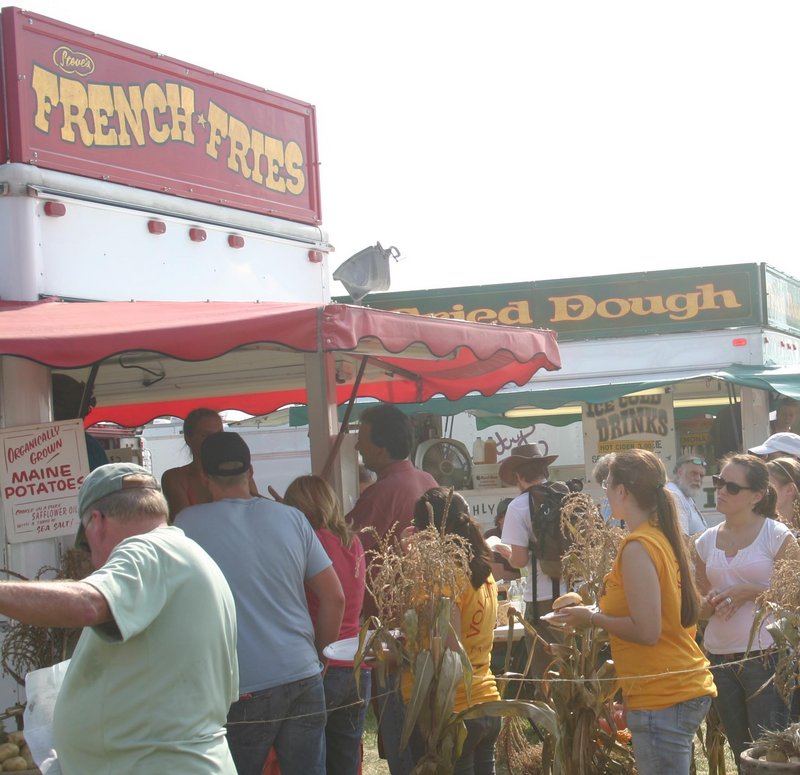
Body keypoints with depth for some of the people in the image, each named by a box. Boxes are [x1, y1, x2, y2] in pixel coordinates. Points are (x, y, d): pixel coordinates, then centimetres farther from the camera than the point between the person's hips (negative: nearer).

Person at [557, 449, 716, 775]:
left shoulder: (637, 547, -15)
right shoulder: (663, 537, 11)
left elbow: (646, 631, -20)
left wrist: (592, 618, -7)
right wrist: (602, 612, 16)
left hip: (661, 698, -9)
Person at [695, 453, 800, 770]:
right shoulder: (707, 541, 8)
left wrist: (750, 592, -17)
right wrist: (710, 602, -5)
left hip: (766, 656, -5)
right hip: (719, 658, 5)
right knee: (742, 753, 14)